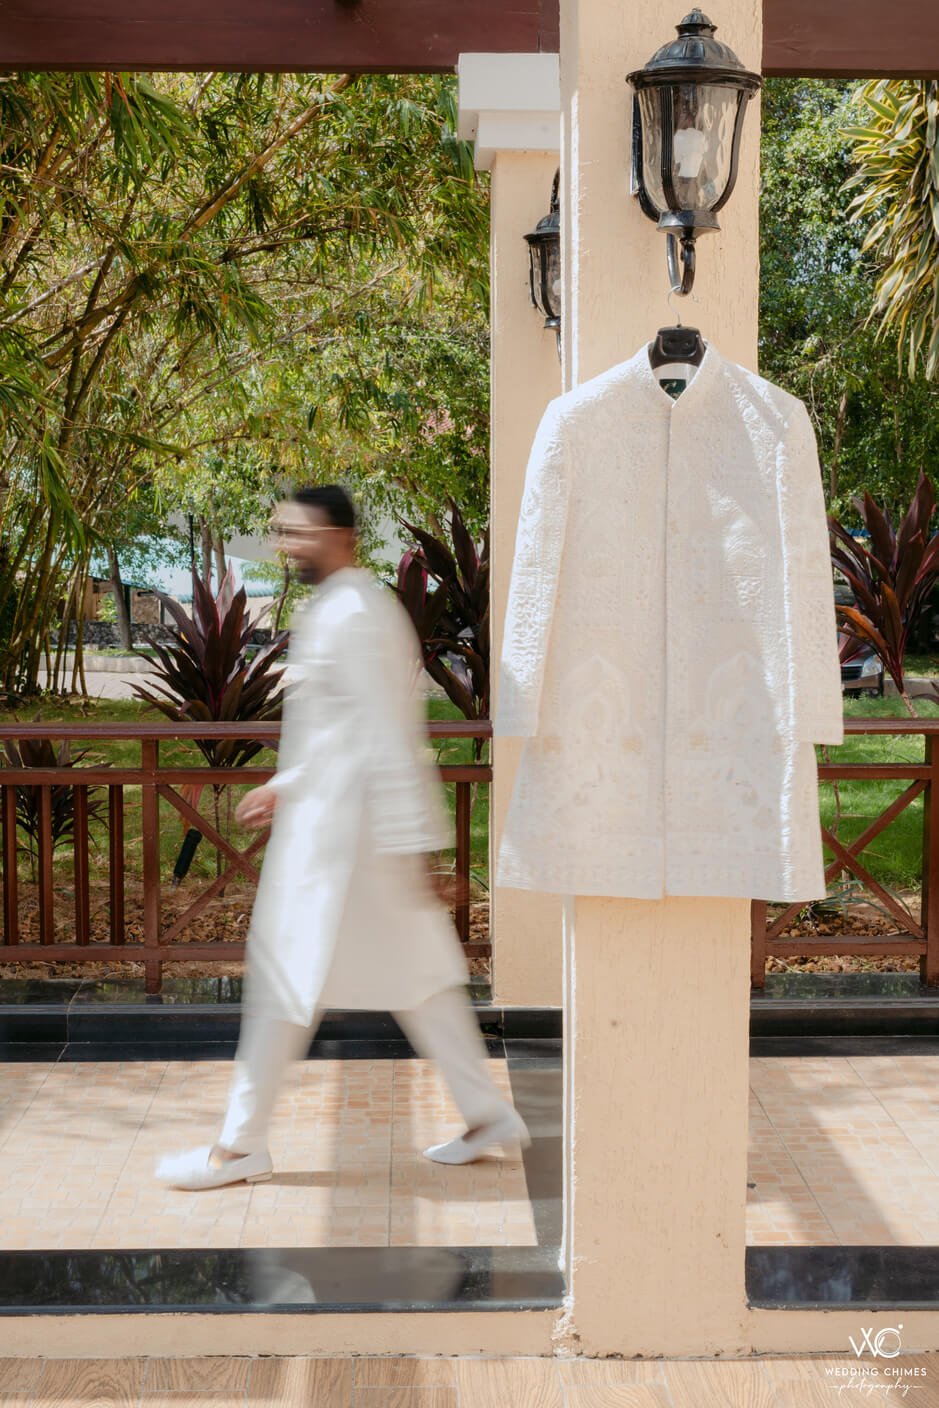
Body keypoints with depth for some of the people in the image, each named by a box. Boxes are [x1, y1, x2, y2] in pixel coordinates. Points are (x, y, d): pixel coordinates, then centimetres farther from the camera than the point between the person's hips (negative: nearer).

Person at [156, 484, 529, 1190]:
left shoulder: (349, 615, -16)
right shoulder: (353, 607, 16)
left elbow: (385, 735, -21)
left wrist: (409, 842, -22)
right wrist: (286, 786, 25)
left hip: (340, 827, -10)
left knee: (286, 975, -2)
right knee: (414, 970, 12)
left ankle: (241, 1145, 6)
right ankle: (488, 1112, 18)